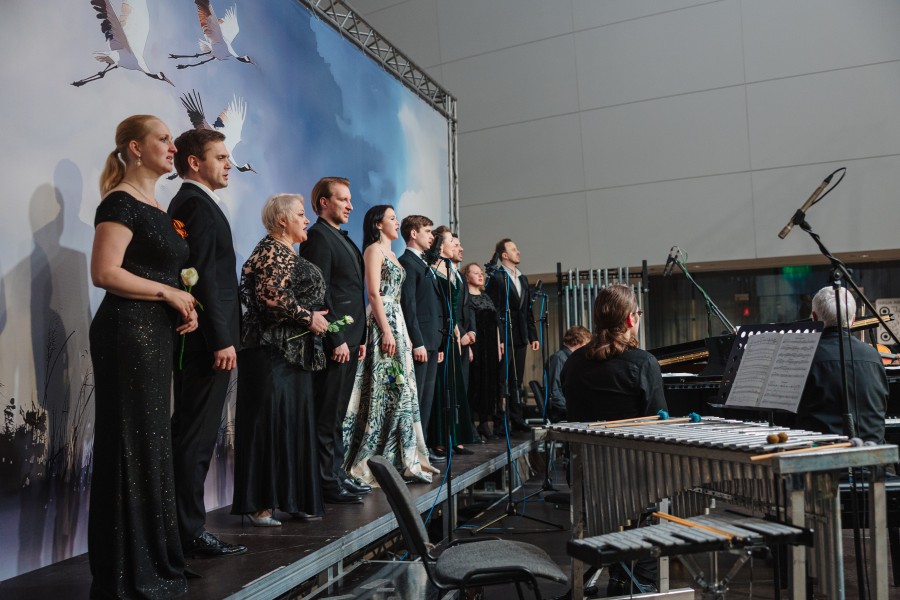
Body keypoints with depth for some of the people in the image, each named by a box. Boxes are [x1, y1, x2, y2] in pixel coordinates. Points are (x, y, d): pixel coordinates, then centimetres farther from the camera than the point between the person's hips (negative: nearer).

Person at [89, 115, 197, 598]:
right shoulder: (121, 203, -9)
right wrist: (170, 294, -12)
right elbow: (105, 272, -19)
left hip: (154, 336, 9)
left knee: (150, 445, 13)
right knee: (130, 448, -2)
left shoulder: (157, 209, 18)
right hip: (127, 333, -9)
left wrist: (183, 307, 5)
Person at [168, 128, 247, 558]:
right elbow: (204, 277, -20)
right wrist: (222, 340, -21)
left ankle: (184, 527, 24)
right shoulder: (198, 204, -11)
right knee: (197, 438, -3)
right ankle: (191, 533, 7)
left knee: (189, 436, 14)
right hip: (208, 340, -10)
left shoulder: (187, 202, 19)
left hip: (197, 341, 10)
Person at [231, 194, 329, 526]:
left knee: (295, 422, 10)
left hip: (294, 351, 10)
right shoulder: (272, 250, -9)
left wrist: (315, 318, 14)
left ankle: (293, 498, 18)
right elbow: (271, 296, -22)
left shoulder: (288, 253, 21)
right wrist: (308, 318, -15)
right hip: (272, 350, -10)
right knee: (269, 422, -6)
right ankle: (259, 504, 3)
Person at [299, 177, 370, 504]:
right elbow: (319, 293, -17)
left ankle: (337, 476, 23)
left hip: (348, 339, 9)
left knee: (336, 414, 14)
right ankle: (328, 483, 7)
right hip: (333, 342, -9)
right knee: (327, 415, -2)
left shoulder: (343, 238, 21)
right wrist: (336, 339, -19)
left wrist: (359, 337, 17)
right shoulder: (318, 236, -9)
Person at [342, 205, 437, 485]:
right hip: (383, 324, -9)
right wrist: (387, 331, -21)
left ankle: (401, 457, 14)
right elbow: (374, 294, -14)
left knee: (401, 389, 8)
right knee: (386, 389, -10)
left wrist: (404, 333, 16)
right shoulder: (374, 249, -5)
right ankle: (372, 460, -3)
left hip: (397, 322, 9)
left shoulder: (390, 253, 22)